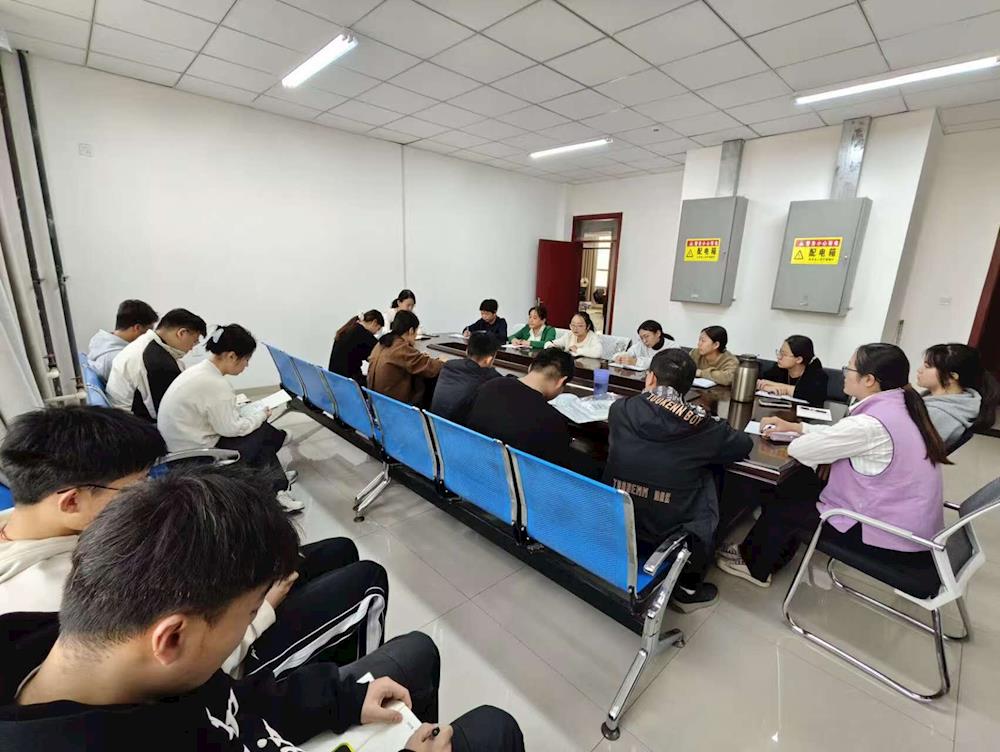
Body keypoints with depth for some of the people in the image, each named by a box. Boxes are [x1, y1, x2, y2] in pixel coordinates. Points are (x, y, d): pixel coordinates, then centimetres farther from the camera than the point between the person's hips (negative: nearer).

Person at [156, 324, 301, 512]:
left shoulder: (199, 370, 4)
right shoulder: (215, 384, -25)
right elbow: (231, 428, -20)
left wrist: (253, 414, 3)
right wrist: (260, 415, -5)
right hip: (196, 456, -9)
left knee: (258, 431, 8)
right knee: (263, 432, -3)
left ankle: (275, 487, 9)